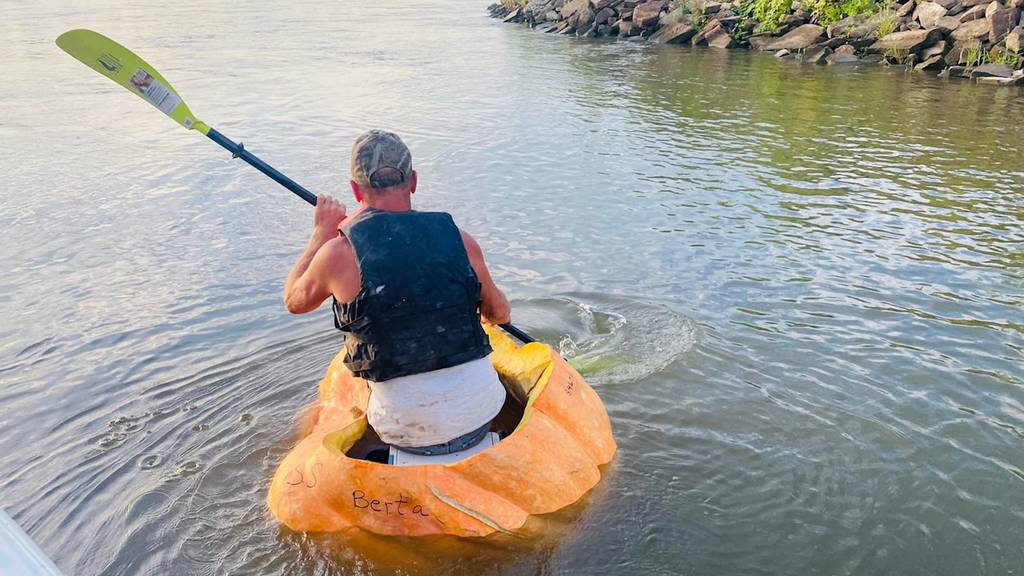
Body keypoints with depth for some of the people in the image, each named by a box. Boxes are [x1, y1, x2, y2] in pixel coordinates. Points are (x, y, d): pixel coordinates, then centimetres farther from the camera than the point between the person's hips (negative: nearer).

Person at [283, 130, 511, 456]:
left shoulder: (339, 252, -11)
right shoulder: (459, 240, -5)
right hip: (481, 417, 2)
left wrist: (321, 234, 21)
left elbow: (294, 301, 12)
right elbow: (500, 313, 12)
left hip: (406, 434, -2)